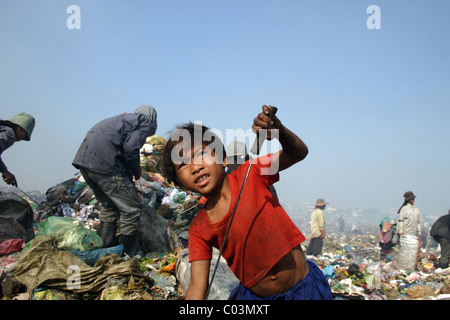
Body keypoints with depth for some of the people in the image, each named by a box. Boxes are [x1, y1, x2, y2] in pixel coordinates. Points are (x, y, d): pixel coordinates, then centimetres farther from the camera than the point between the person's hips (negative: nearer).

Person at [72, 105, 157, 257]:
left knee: (109, 206, 24)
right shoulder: (146, 122, 7)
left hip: (84, 158, 9)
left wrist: (130, 184, 34)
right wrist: (137, 170, 5)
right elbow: (131, 147, -12)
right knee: (131, 210, 0)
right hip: (103, 163, -9)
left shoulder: (124, 118, 31)